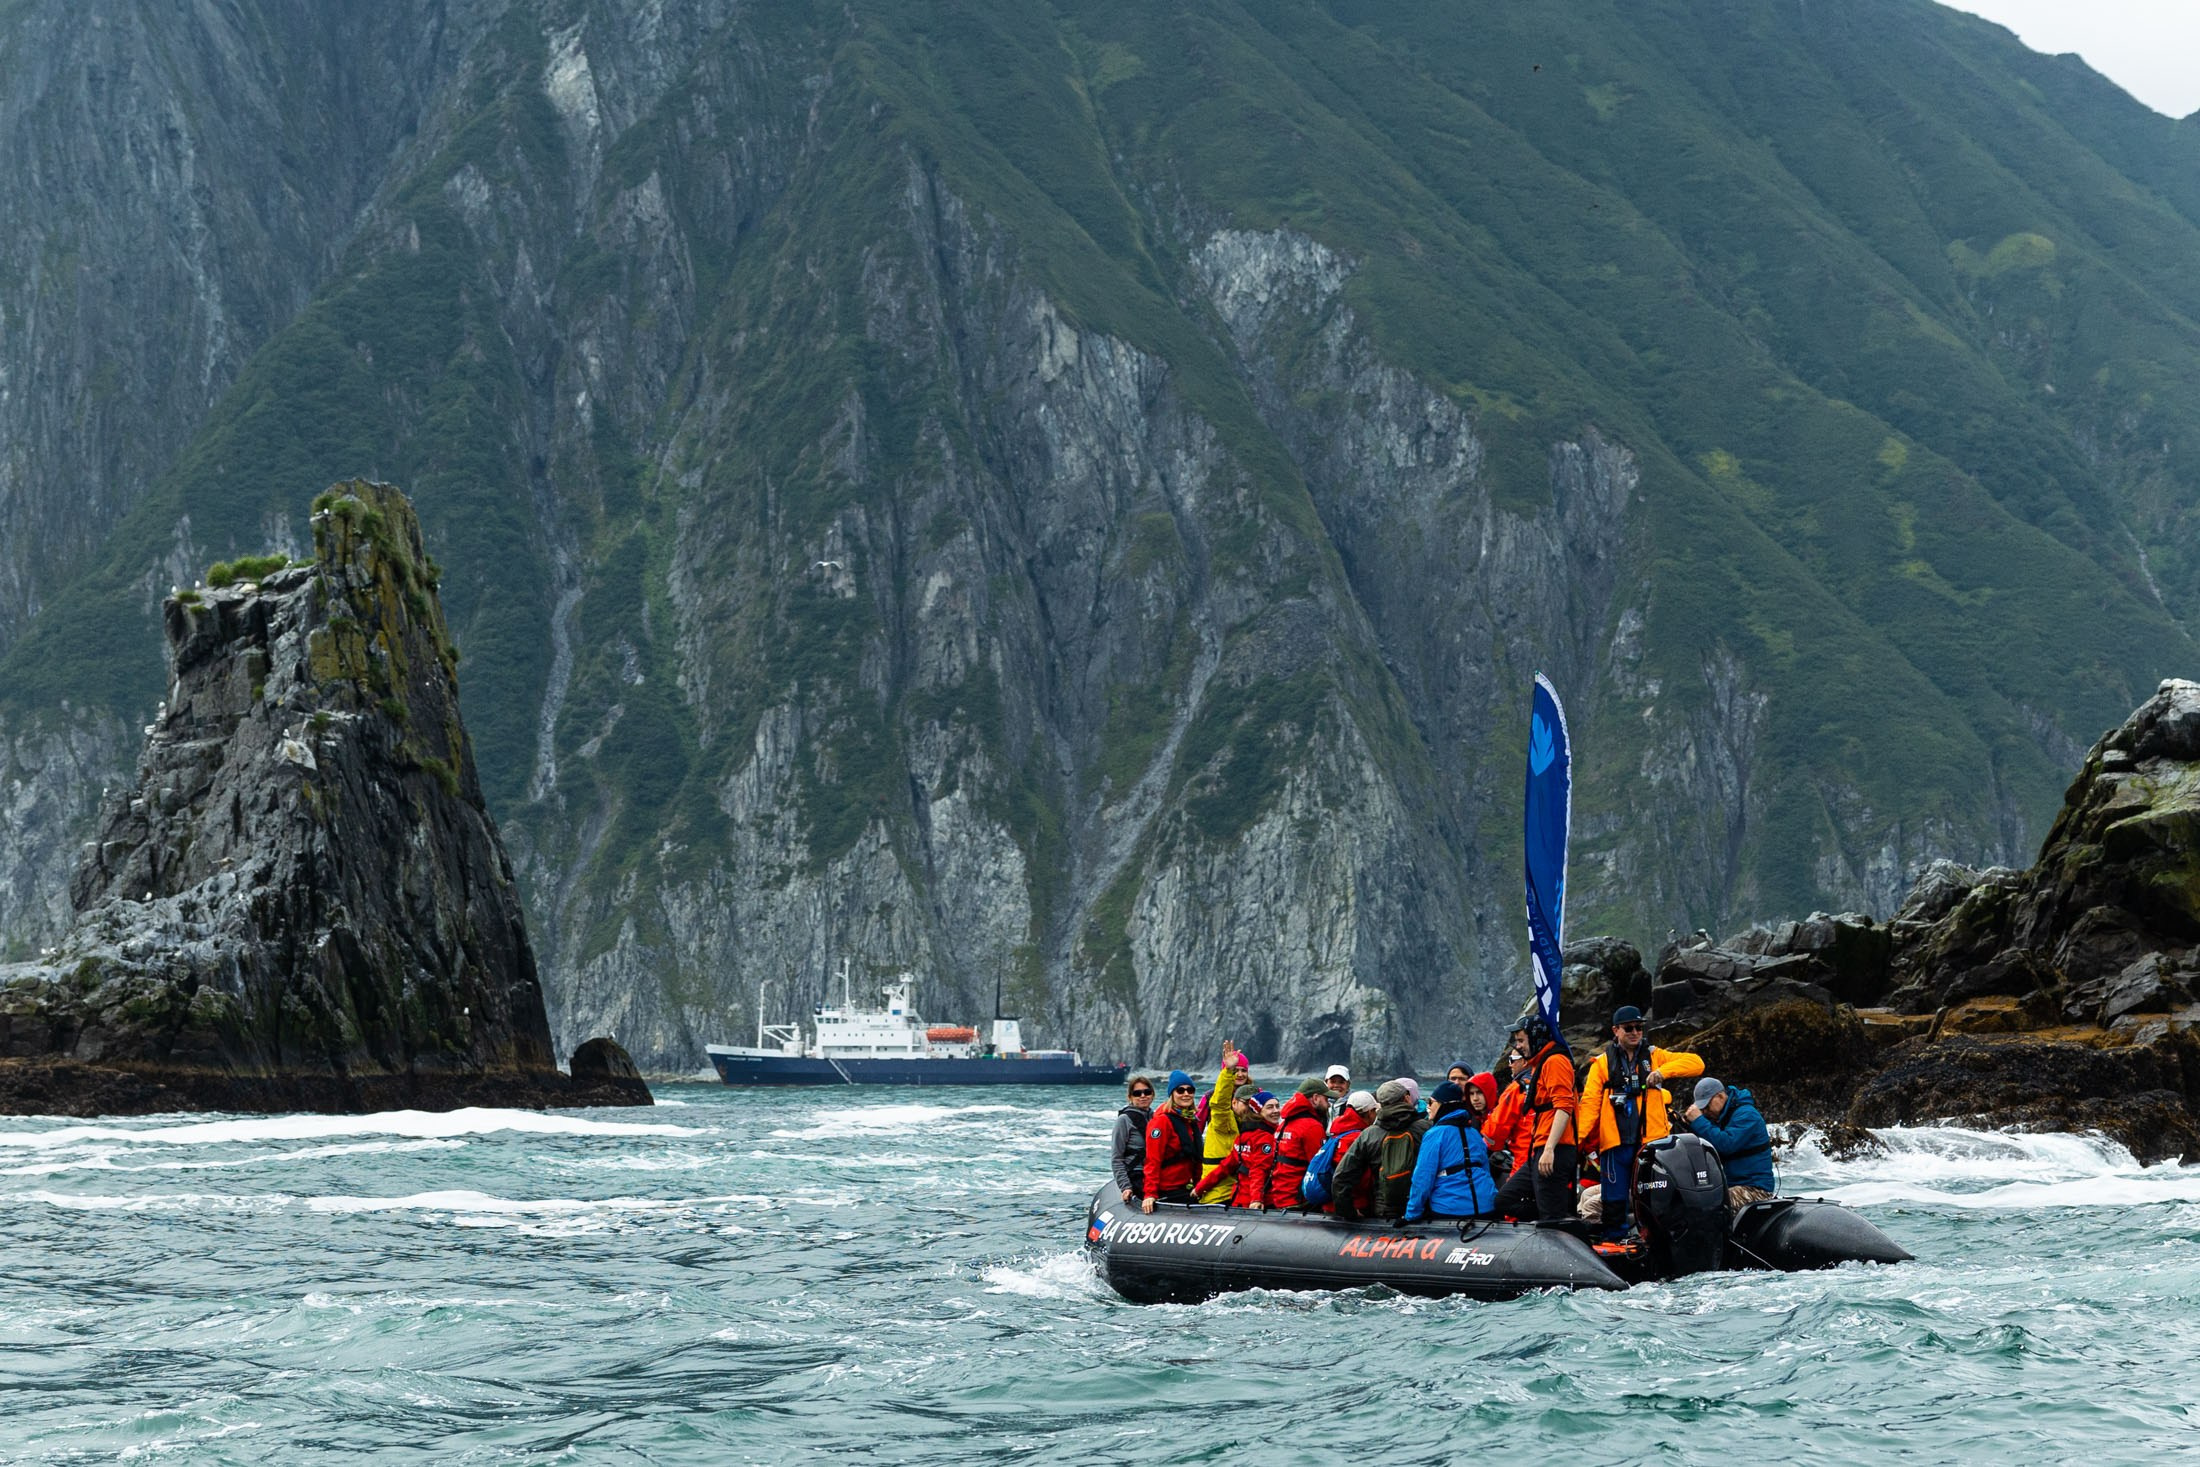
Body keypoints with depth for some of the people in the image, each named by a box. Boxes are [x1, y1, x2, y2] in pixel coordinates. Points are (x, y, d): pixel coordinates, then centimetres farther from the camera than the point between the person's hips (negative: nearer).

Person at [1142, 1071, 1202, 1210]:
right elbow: (1153, 1161, -17)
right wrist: (1150, 1194, -23)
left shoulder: (1192, 1121, 13)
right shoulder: (1162, 1121, -11)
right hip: (1167, 1193, -8)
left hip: (1187, 1191, 8)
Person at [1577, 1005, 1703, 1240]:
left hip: (1651, 1141, 1)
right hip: (1616, 1142, -1)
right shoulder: (1602, 1064, 10)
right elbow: (1590, 1102, 1)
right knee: (1615, 1201, 0)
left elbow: (1696, 1064, 2)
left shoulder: (1654, 1056, 12)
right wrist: (1578, 1137, -14)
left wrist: (1663, 1071, -14)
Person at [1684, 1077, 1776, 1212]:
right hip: (1729, 1184, 9)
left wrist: (1698, 1121, -21)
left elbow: (1726, 1144, -25)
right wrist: (1690, 1125, -1)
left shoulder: (1746, 1115, -12)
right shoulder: (1717, 1116, 16)